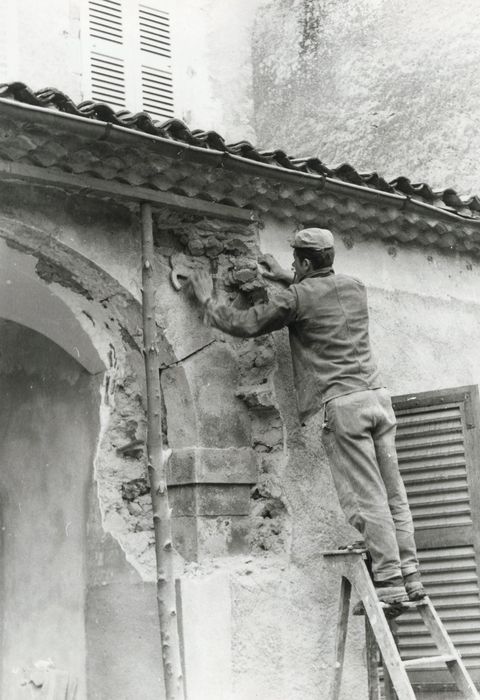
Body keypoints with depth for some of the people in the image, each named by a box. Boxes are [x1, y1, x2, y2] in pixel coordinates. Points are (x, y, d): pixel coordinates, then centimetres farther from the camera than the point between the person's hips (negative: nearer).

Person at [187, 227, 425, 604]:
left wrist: (208, 300, 18)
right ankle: (410, 577, 9)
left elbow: (245, 325, 3)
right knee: (393, 492, 7)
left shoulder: (297, 298, -3)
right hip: (377, 394, 6)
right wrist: (288, 280, 41)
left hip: (342, 403, -6)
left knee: (367, 497, -6)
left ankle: (390, 584, -5)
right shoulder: (355, 287, 16)